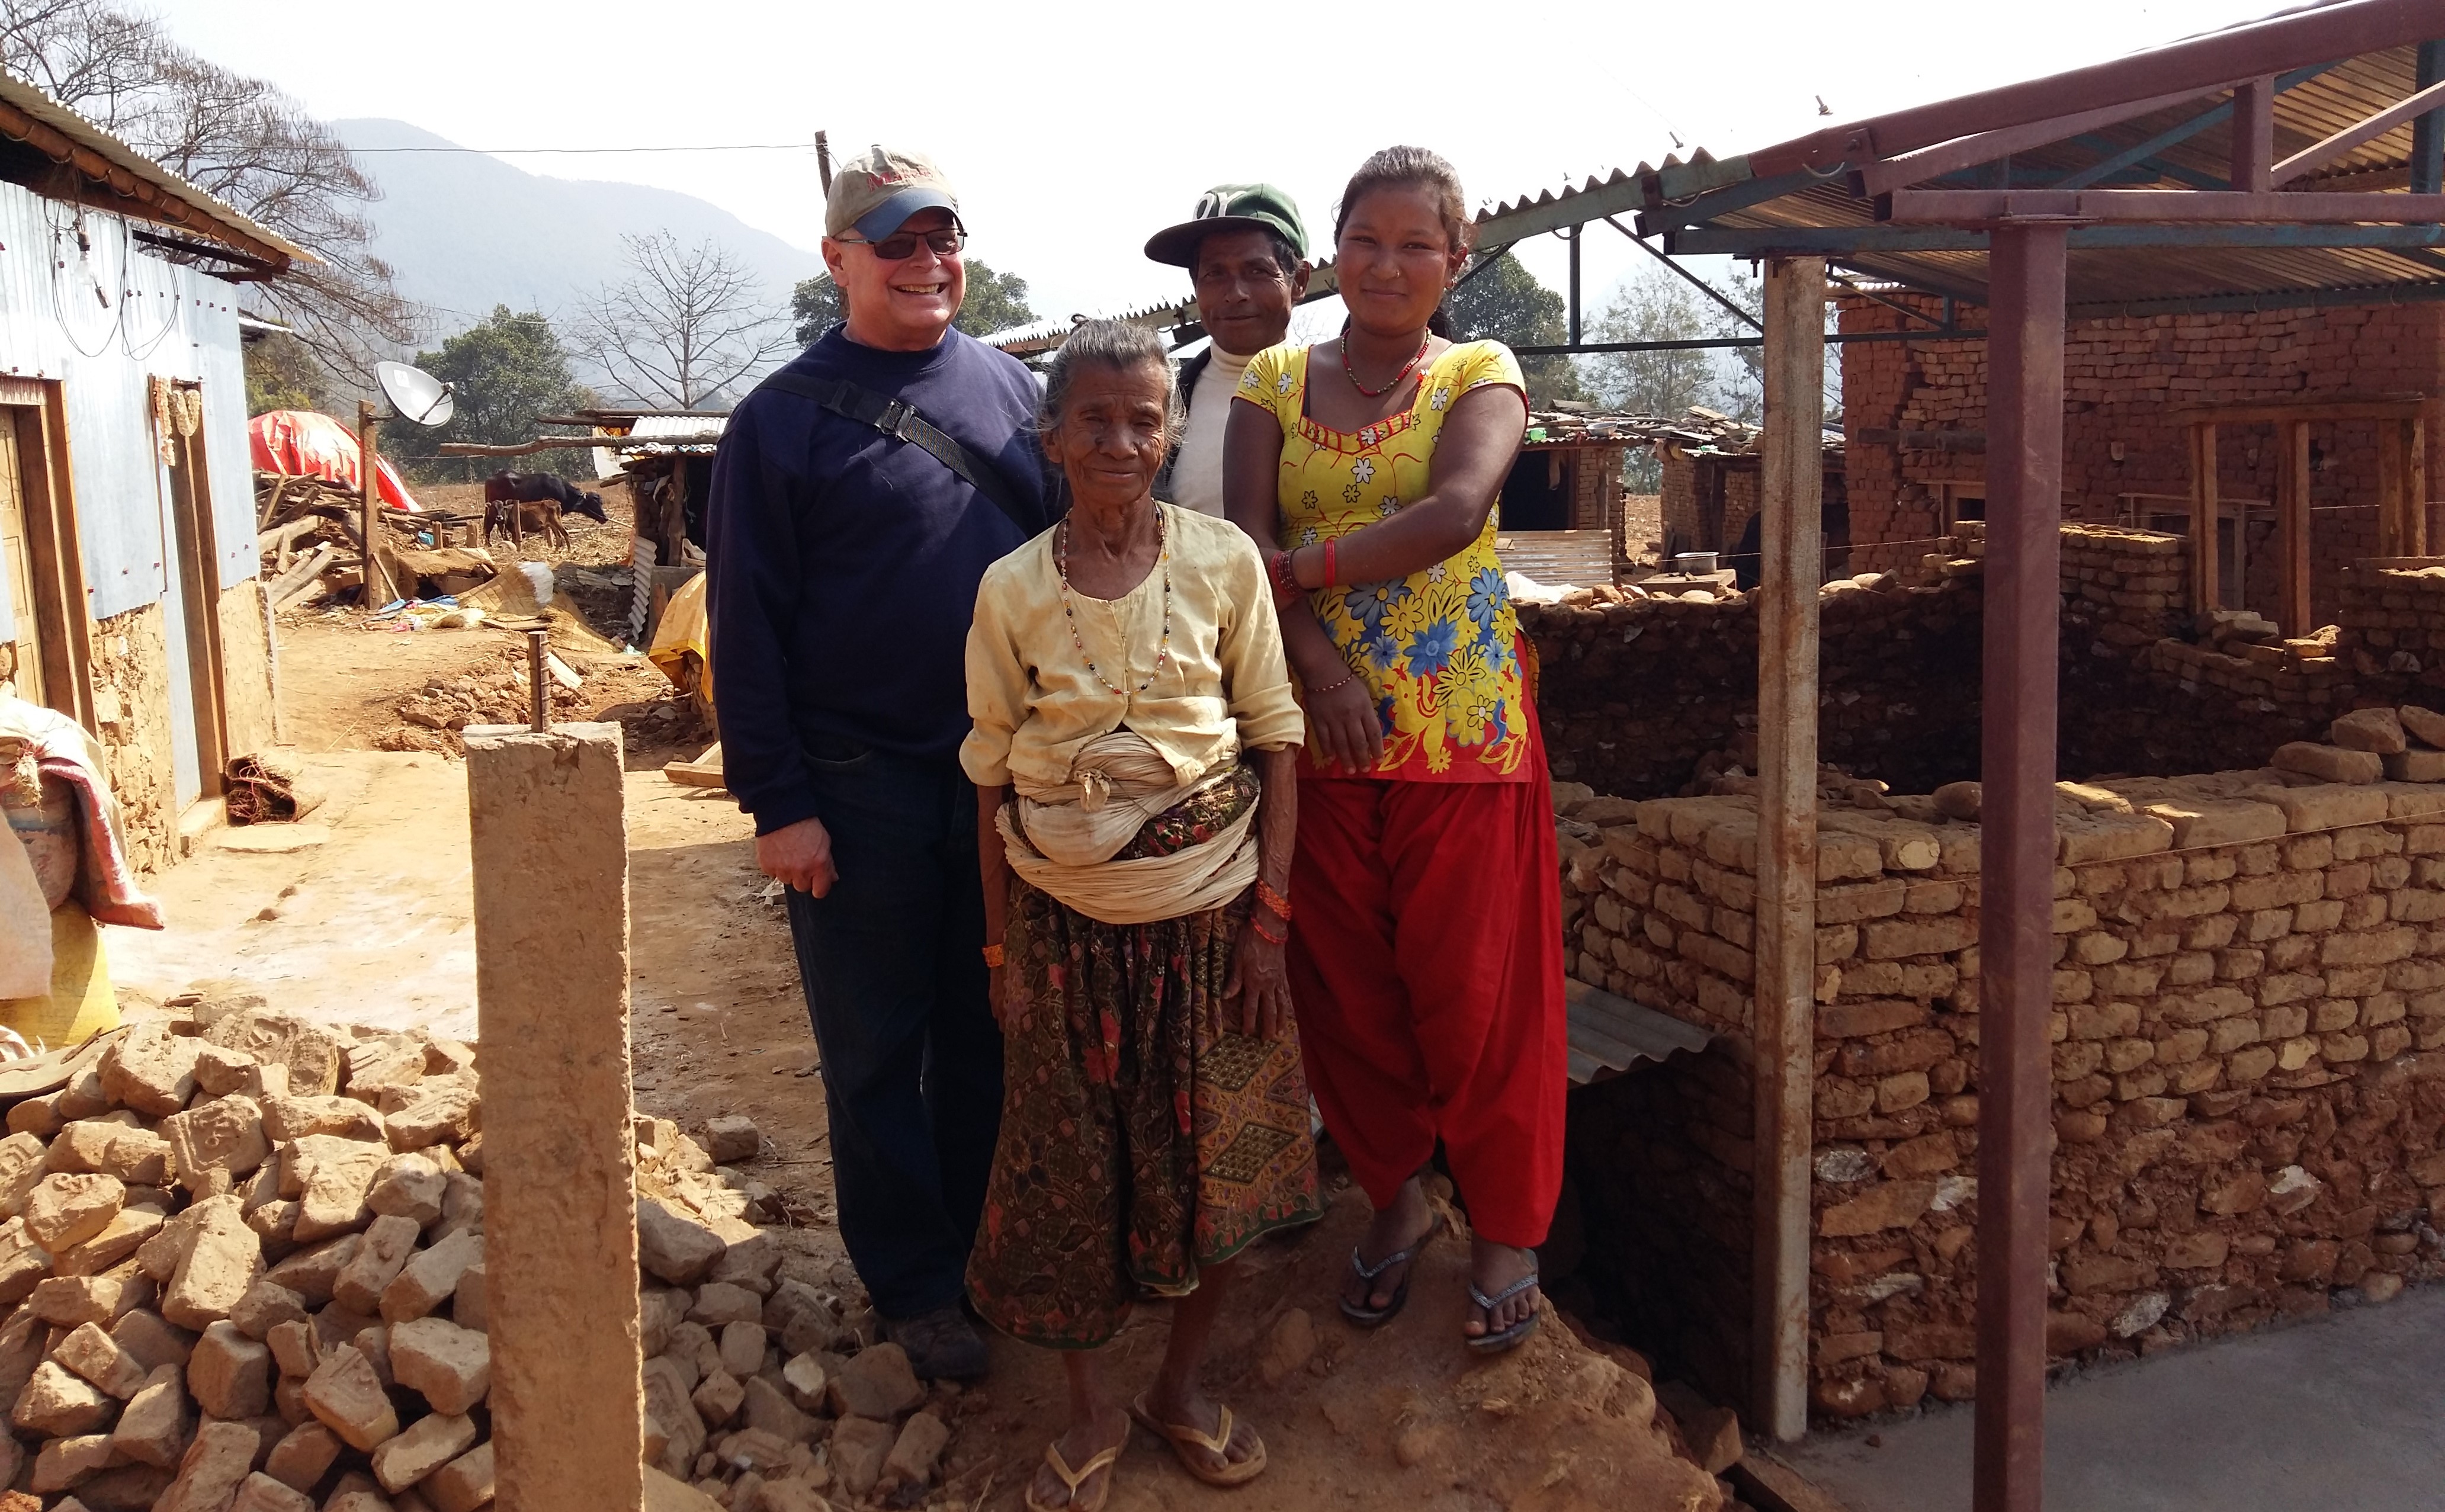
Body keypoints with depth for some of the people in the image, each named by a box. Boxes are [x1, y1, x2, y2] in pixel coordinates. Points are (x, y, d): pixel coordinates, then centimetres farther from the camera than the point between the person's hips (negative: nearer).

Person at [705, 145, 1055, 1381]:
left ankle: (985, 1250, 32)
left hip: (1006, 771, 4)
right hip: (859, 787, -3)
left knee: (989, 1034, 14)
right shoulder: (783, 419, -4)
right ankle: (913, 1284, 24)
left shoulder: (1014, 391, 8)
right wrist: (776, 802, -10)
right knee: (876, 1053, 8)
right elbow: (746, 622, -6)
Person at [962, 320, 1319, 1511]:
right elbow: (992, 778, 2)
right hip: (1066, 912, 0)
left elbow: (1276, 742, -1)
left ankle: (1183, 1382, 31)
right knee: (1069, 1160, 7)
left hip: (1207, 903, 0)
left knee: (1214, 1148, 8)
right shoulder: (1011, 588, -3)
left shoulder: (1223, 561, -4)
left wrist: (1271, 914, -5)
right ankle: (1088, 1411, 27)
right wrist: (1003, 948, 1)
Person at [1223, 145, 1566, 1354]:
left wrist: (1298, 566, -15)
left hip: (1462, 733, -2)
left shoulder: (1480, 376, 2)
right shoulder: (1274, 383, 9)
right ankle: (1394, 1195, 33)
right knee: (1345, 988, 11)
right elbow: (1246, 538, -5)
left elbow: (1454, 510, -18)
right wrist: (1318, 663, -18)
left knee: (1476, 991, 3)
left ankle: (1506, 1229, 23)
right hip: (1320, 733, 3)